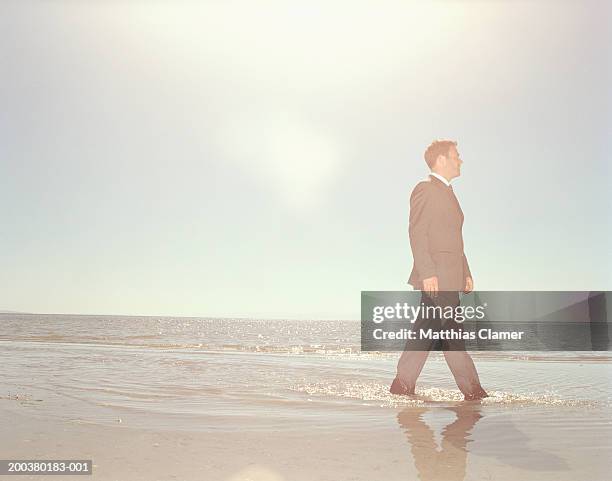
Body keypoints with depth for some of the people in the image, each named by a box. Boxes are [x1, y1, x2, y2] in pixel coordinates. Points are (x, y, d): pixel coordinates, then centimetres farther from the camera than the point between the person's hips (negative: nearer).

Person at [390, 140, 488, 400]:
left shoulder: (448, 193, 26)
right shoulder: (425, 189, -4)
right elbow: (417, 233, -13)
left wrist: (466, 272, 20)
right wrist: (427, 273, -20)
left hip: (449, 277, 10)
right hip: (435, 276, -10)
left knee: (426, 329, 8)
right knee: (450, 330, -6)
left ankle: (403, 384, 14)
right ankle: (472, 390, 1)